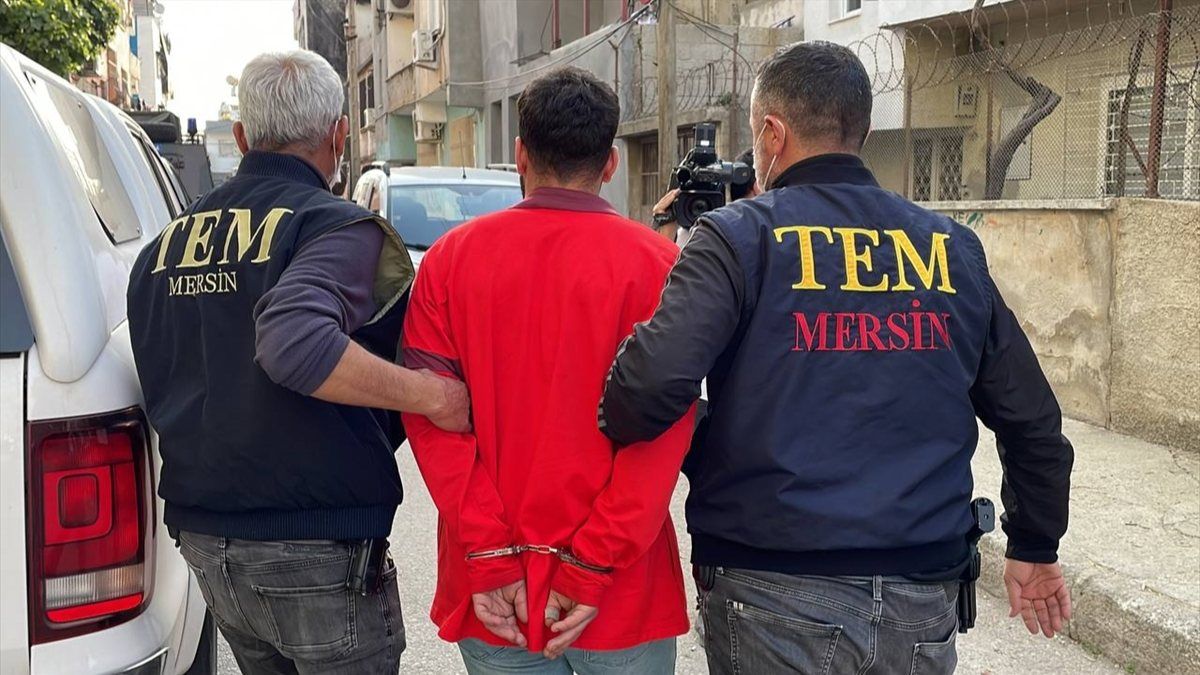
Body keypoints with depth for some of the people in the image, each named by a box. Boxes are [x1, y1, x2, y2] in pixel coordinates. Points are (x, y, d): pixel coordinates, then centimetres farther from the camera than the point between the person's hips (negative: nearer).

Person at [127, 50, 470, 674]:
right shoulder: (338, 228, -16)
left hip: (203, 541, 7)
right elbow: (295, 342, -34)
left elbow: (160, 389, 14)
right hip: (315, 552, -7)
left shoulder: (165, 245, 8)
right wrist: (431, 394, -28)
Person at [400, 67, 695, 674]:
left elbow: (432, 413, -7)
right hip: (623, 597, -2)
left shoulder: (451, 257, -1)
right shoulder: (655, 262, -8)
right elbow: (661, 432, -15)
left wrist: (492, 556, -8)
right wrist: (590, 569, -12)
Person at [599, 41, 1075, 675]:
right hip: (924, 605, 4)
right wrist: (1035, 548, 24)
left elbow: (655, 379, -23)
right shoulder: (954, 250, 5)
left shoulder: (739, 237, -8)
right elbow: (1031, 419, 10)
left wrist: (613, 434, -1)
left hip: (774, 601, -3)